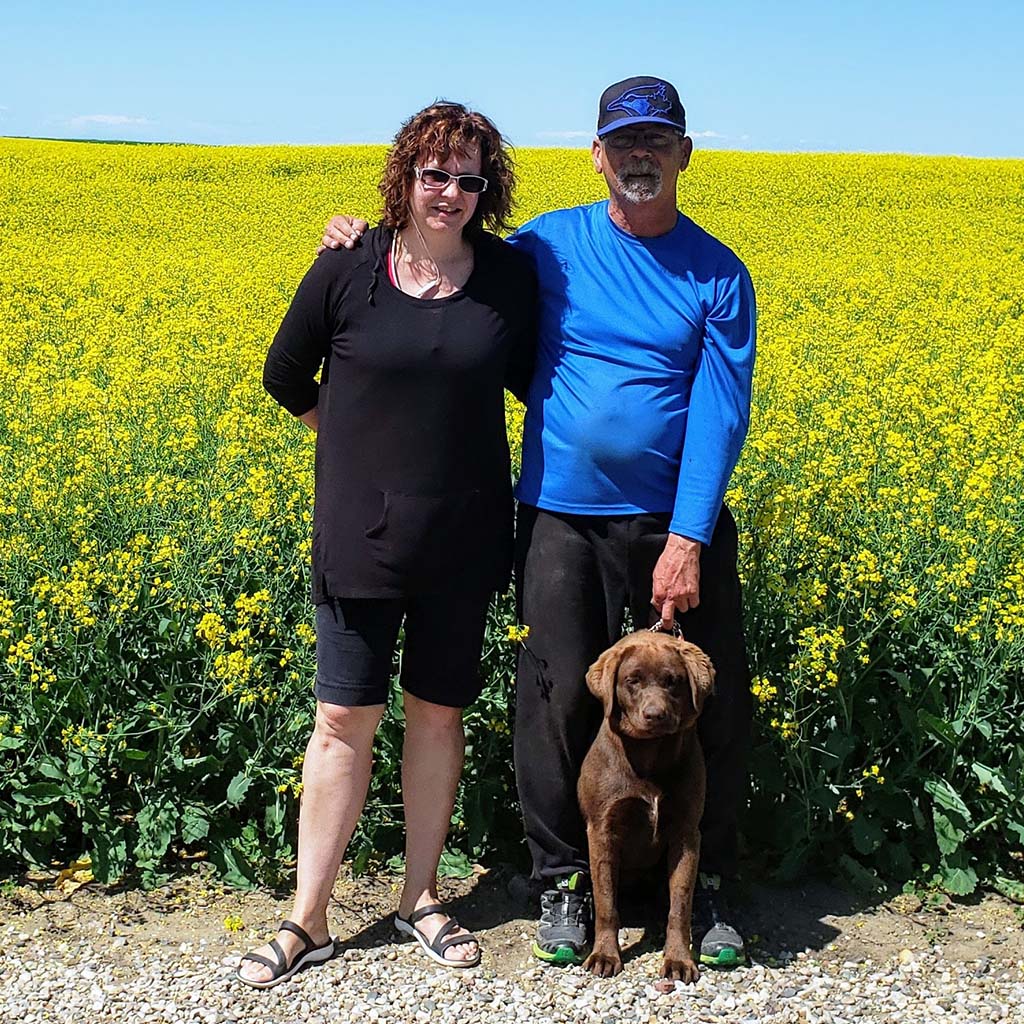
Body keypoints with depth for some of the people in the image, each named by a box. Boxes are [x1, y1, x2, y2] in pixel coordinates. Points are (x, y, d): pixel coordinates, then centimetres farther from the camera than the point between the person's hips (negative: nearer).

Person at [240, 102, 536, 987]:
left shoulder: (511, 275, -2)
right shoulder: (347, 271, -6)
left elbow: (534, 380, 13)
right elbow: (286, 380, 7)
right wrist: (367, 439, 8)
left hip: (463, 538, 2)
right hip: (361, 536, -1)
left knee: (438, 713, 12)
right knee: (344, 721, 3)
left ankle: (421, 897, 27)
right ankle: (308, 921, 13)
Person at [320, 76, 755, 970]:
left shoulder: (719, 275, -1)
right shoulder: (547, 247, 2)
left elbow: (720, 414, -8)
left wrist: (687, 541, -17)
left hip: (680, 523, 0)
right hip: (562, 518, 0)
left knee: (715, 706, 4)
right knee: (561, 700, 0)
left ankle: (709, 885, 23)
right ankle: (563, 882, 19)